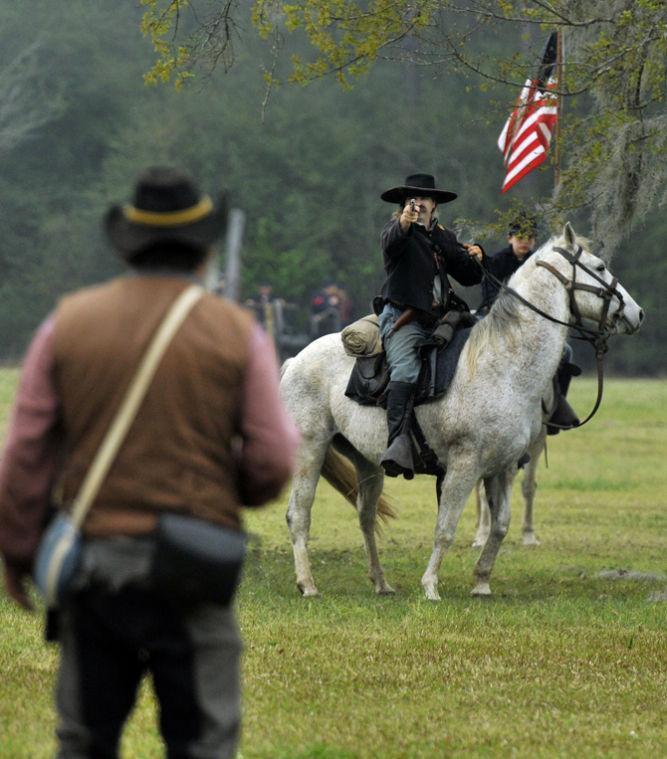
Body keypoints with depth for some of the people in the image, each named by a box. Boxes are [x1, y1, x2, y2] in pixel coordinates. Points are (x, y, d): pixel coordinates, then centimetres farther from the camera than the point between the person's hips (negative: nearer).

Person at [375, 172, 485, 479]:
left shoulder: (444, 238, 24)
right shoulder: (397, 229, 6)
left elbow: (470, 278, 26)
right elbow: (392, 243, -20)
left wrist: (475, 258, 4)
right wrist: (403, 223, -42)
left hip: (437, 319, 7)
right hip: (402, 316, -7)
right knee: (405, 371, -29)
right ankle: (399, 442, -44)